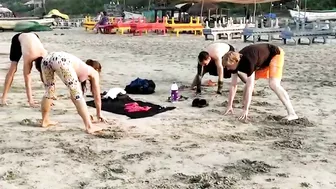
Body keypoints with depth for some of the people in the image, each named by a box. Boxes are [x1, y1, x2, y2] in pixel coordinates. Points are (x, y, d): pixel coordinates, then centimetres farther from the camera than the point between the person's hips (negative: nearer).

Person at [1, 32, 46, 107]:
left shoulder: (44, 54, -34)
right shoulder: (28, 56, -42)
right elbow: (27, 79, -39)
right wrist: (30, 100, -42)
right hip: (18, 39, -3)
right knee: (13, 68, -17)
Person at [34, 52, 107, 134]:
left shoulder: (81, 69, 42)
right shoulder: (94, 72, 28)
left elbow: (73, 95, 49)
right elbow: (97, 96, 31)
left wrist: (84, 113, 56)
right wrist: (99, 114, 44)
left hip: (46, 59, 7)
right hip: (62, 61, -7)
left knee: (49, 91, 26)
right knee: (77, 94, 0)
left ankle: (45, 121, 33)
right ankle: (89, 127, -4)